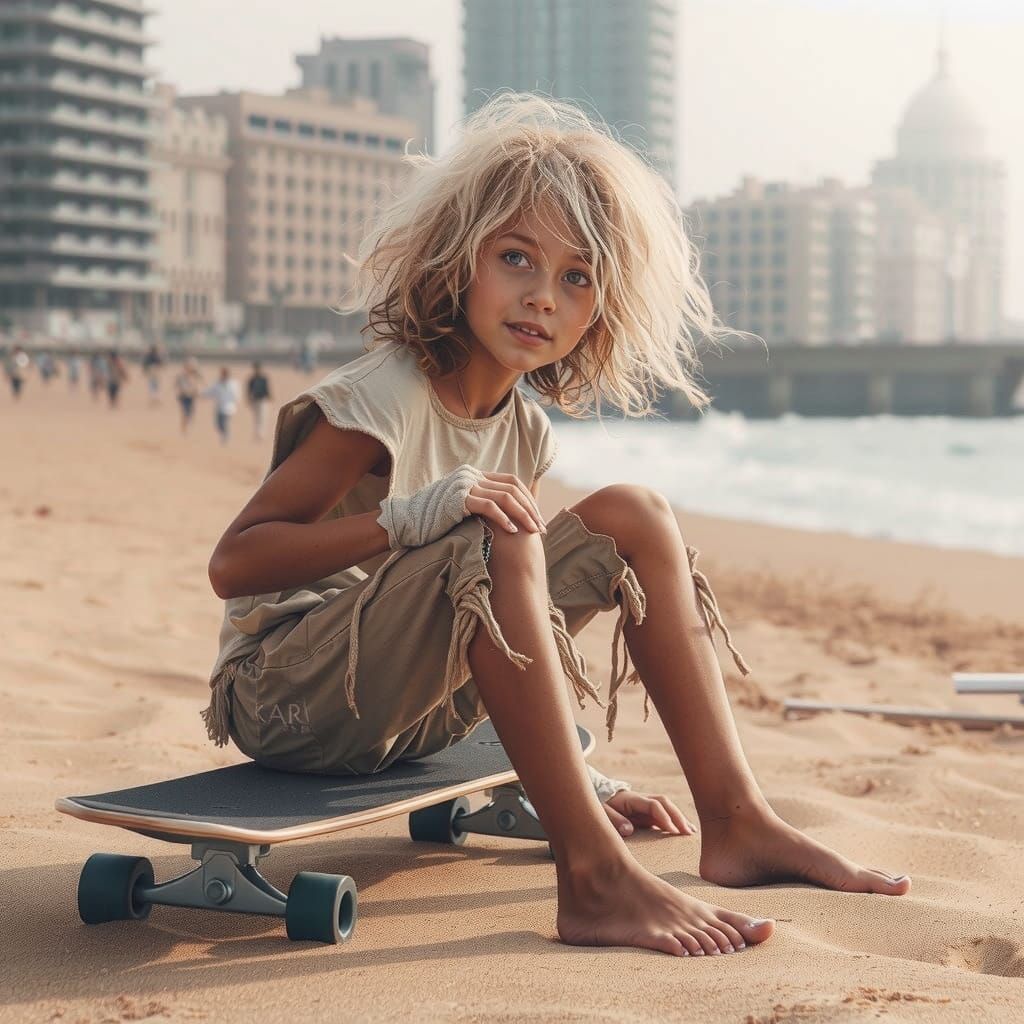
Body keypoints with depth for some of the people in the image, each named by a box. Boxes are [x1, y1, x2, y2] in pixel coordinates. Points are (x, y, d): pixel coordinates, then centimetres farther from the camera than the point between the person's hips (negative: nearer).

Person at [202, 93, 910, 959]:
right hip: (285, 696, -8)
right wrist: (409, 517, -35)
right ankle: (594, 877, -34)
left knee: (632, 515, 0)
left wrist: (575, 772, 9)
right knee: (494, 547, -33)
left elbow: (516, 620, 13)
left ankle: (738, 822, -2)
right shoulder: (386, 400, -18)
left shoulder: (525, 427, 5)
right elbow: (232, 565, -24)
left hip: (409, 707, 8)